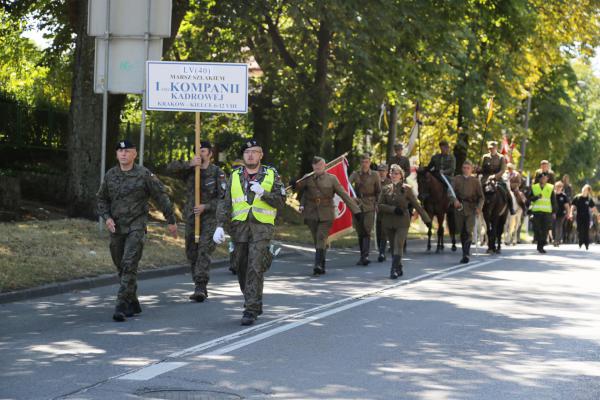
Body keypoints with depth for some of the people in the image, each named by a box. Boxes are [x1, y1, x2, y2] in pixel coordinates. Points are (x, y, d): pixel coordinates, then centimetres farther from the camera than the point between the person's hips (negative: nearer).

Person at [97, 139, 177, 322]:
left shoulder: (144, 175, -6)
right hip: (116, 228, 5)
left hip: (136, 227, -5)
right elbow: (101, 199, 16)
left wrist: (171, 221, 4)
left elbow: (161, 197, 1)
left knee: (129, 265, -16)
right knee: (121, 267, 12)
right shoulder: (110, 175, 6)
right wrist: (106, 217, -1)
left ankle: (121, 306, -18)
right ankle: (133, 303, 26)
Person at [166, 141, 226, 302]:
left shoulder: (217, 173, -2)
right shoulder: (189, 171, 7)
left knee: (204, 251, -16)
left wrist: (205, 207, -17)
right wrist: (190, 164, -19)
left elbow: (224, 197, -7)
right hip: (191, 218, 5)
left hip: (210, 217, -5)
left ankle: (200, 288, -22)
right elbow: (170, 168, -8)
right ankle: (201, 289, 19)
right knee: (192, 253, 8)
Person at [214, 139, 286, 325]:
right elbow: (225, 203, 6)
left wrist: (263, 193, -14)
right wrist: (220, 226, -6)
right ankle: (255, 303, 27)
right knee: (241, 268, 8)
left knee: (255, 268, -13)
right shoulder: (235, 176, 11)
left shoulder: (271, 175, 6)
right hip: (239, 227, 3)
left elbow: (281, 202, 1)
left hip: (262, 228, -3)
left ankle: (251, 310, -11)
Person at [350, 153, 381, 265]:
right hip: (357, 205, 2)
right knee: (360, 233, 7)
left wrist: (376, 203, 4)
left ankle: (365, 255, -21)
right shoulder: (355, 174, 4)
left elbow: (378, 191, 12)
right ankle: (362, 256, 17)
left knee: (367, 231, -13)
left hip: (369, 207, -2)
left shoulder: (375, 175, 4)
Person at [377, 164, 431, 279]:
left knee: (398, 246, -15)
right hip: (388, 222, 3)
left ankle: (394, 270, -20)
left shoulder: (407, 189, 0)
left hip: (402, 222, -3)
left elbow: (416, 205, 3)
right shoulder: (386, 189, 6)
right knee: (394, 247, 10)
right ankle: (398, 269, 24)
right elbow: (379, 205, 1)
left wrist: (426, 219, 3)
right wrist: (393, 209, -14)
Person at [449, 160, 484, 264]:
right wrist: (454, 200, -24)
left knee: (469, 231, -14)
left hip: (471, 209, -2)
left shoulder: (476, 181, 6)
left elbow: (481, 196, 5)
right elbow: (450, 190, -4)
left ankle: (466, 254, -18)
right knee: (462, 232, 9)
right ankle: (465, 253, 22)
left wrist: (479, 207, -13)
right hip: (459, 208, 2)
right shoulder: (456, 179, 9)